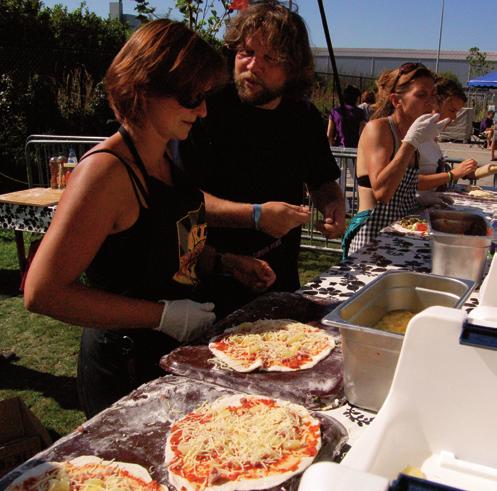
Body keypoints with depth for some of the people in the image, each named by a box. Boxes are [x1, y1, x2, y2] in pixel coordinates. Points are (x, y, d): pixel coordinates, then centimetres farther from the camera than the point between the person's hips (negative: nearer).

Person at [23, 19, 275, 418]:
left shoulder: (165, 156, 3)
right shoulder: (107, 171, -24)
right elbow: (42, 292, -26)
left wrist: (226, 263, 1)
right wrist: (163, 315, -24)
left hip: (175, 354, 8)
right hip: (125, 371, -8)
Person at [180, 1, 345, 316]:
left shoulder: (305, 117, 1)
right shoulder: (209, 107, -16)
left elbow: (322, 181, 15)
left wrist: (334, 206, -7)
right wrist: (255, 216, -30)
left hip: (282, 280, 6)